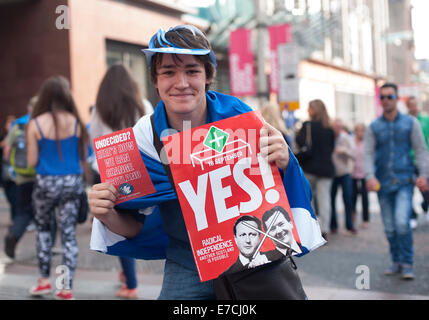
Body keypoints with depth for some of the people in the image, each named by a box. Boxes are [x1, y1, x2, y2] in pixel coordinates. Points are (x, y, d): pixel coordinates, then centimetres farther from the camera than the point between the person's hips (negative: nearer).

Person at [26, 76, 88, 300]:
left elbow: (32, 161, -5)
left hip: (46, 183, -1)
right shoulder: (76, 122, -4)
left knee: (43, 228, 22)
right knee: (69, 233, 6)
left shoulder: (35, 124, -8)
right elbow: (83, 156, 2)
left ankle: (44, 279, 22)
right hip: (73, 182, 1)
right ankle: (67, 287, 6)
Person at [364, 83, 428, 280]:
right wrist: (370, 176, -14)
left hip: (404, 182, -2)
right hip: (383, 183, 2)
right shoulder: (373, 127, 7)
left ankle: (406, 264, -3)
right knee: (389, 228, 6)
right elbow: (368, 154, 1)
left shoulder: (410, 123, 5)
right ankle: (396, 262, 22)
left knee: (402, 221, -17)